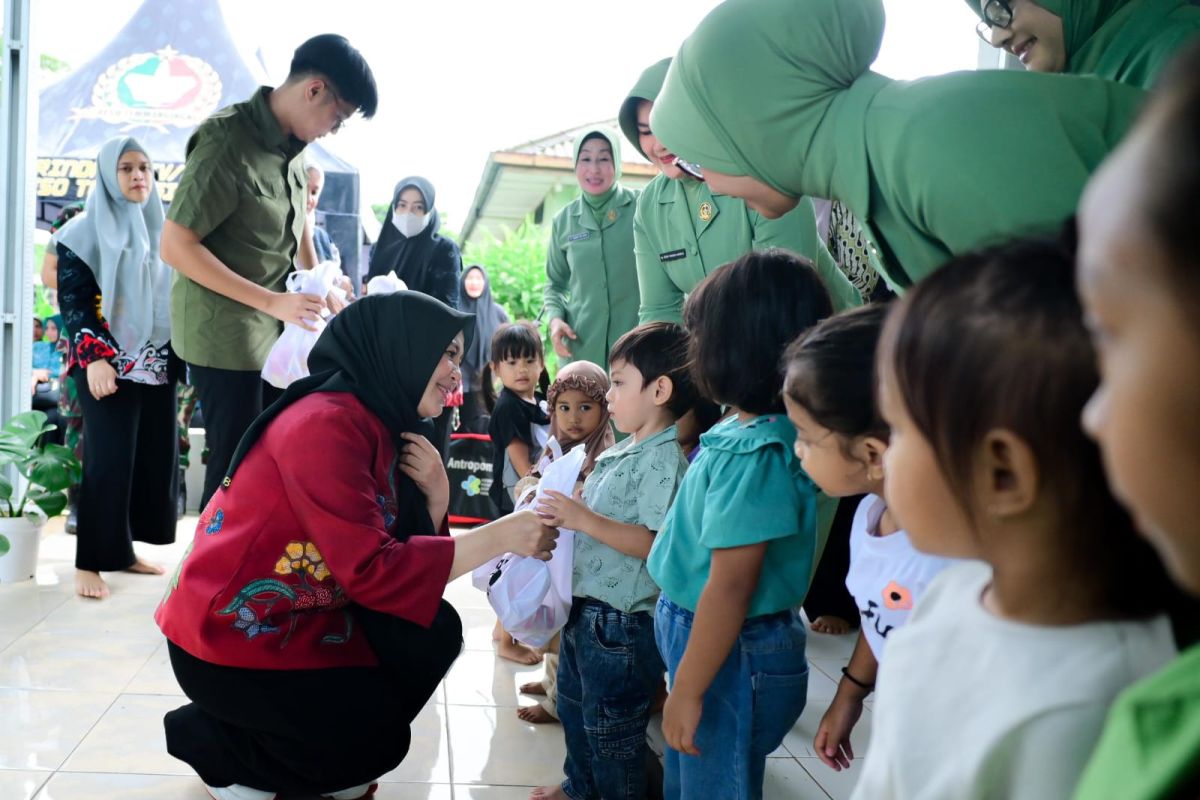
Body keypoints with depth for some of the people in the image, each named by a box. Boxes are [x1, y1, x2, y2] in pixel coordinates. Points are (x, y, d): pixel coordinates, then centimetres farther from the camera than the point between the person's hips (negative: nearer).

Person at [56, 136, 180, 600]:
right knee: (109, 459, -10)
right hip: (109, 363, -5)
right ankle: (89, 561, -2)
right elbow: (72, 302, -6)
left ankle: (122, 549, 14)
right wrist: (94, 357, -19)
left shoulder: (163, 232, 14)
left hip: (159, 364, 5)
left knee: (155, 457, 2)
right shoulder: (85, 233, 0)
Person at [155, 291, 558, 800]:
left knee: (433, 631, -3)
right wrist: (500, 536, -26)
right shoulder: (326, 423, -24)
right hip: (229, 634, -8)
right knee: (377, 734, -11)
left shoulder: (385, 426, 4)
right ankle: (211, 738, 9)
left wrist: (436, 492, -12)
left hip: (301, 620, 9)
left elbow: (405, 556, 5)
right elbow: (370, 570, -29)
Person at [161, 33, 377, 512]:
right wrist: (271, 301, -23)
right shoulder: (227, 142, -20)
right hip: (226, 333, -8)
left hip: (276, 331, 8)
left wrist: (317, 286, 8)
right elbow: (176, 247, -21)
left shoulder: (293, 144, 4)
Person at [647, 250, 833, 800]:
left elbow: (730, 585, -26)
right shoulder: (746, 431, 1)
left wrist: (687, 690, -20)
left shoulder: (753, 452, -27)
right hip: (705, 637, 9)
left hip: (735, 657, -9)